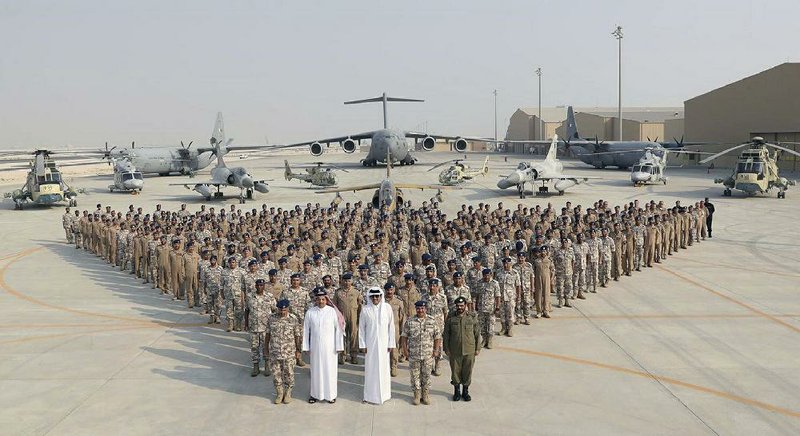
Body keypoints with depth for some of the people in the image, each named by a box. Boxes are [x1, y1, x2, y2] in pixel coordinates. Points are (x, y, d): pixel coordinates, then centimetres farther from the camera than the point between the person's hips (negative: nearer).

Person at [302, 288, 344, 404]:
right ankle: (315, 394, 22)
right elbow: (306, 330, 4)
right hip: (315, 346, 1)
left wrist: (339, 346, -6)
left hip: (329, 346, -1)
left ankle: (330, 394, 18)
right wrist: (306, 347, 3)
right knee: (316, 370, 9)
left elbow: (338, 329, -4)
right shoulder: (310, 312, -2)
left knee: (330, 369, 5)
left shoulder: (332, 311, -6)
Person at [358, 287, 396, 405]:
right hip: (370, 344, 0)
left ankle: (384, 394, 22)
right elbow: (361, 328, 0)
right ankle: (370, 394, 16)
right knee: (371, 368, 5)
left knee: (383, 367, 8)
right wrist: (362, 345, -3)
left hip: (383, 343, 0)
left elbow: (391, 326, -1)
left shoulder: (387, 307, -5)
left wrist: (391, 343, -2)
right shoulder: (365, 310, -5)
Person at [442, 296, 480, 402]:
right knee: (455, 371, 9)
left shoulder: (472, 317, -3)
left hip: (469, 351, 0)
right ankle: (457, 391, 27)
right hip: (454, 351, 0)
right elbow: (446, 335, 3)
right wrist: (446, 349, 0)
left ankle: (466, 391, 26)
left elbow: (477, 333, 3)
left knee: (467, 371, 9)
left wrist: (478, 348, 3)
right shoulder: (450, 318, -3)